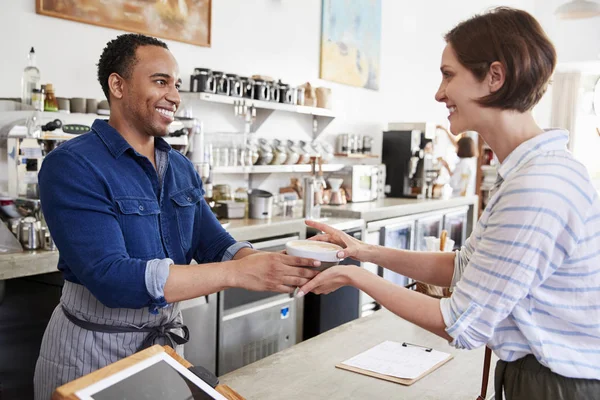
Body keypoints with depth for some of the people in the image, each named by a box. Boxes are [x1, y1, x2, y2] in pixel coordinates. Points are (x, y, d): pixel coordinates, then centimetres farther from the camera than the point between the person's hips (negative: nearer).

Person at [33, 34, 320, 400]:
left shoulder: (182, 168, 4)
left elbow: (215, 244, 0)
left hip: (168, 335, 6)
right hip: (93, 347, -6)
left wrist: (270, 263, -22)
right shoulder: (71, 166, -19)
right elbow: (110, 277, -29)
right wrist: (237, 273, -34)